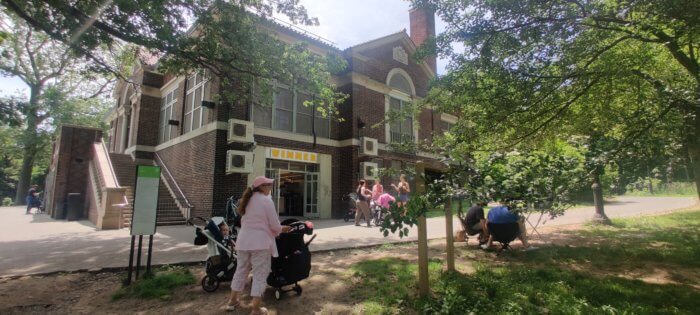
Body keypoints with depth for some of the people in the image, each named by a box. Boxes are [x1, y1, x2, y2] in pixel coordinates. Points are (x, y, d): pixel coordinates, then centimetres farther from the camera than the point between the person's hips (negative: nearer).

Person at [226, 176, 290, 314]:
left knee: (241, 270, 20)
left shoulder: (247, 200, 12)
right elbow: (274, 225, -12)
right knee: (260, 274, 2)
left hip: (244, 241, 7)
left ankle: (232, 301, 33)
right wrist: (281, 230, 10)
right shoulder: (266, 200, -11)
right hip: (260, 242, -7)